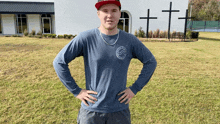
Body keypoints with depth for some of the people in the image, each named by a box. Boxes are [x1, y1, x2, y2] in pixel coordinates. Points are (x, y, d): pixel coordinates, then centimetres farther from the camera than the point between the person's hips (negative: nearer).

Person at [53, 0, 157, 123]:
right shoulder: (85, 38, -10)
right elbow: (59, 62, -5)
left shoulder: (130, 40, -4)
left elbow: (151, 62, 7)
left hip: (120, 111, 2)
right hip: (91, 111, -1)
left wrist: (135, 89, 1)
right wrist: (76, 91, -6)